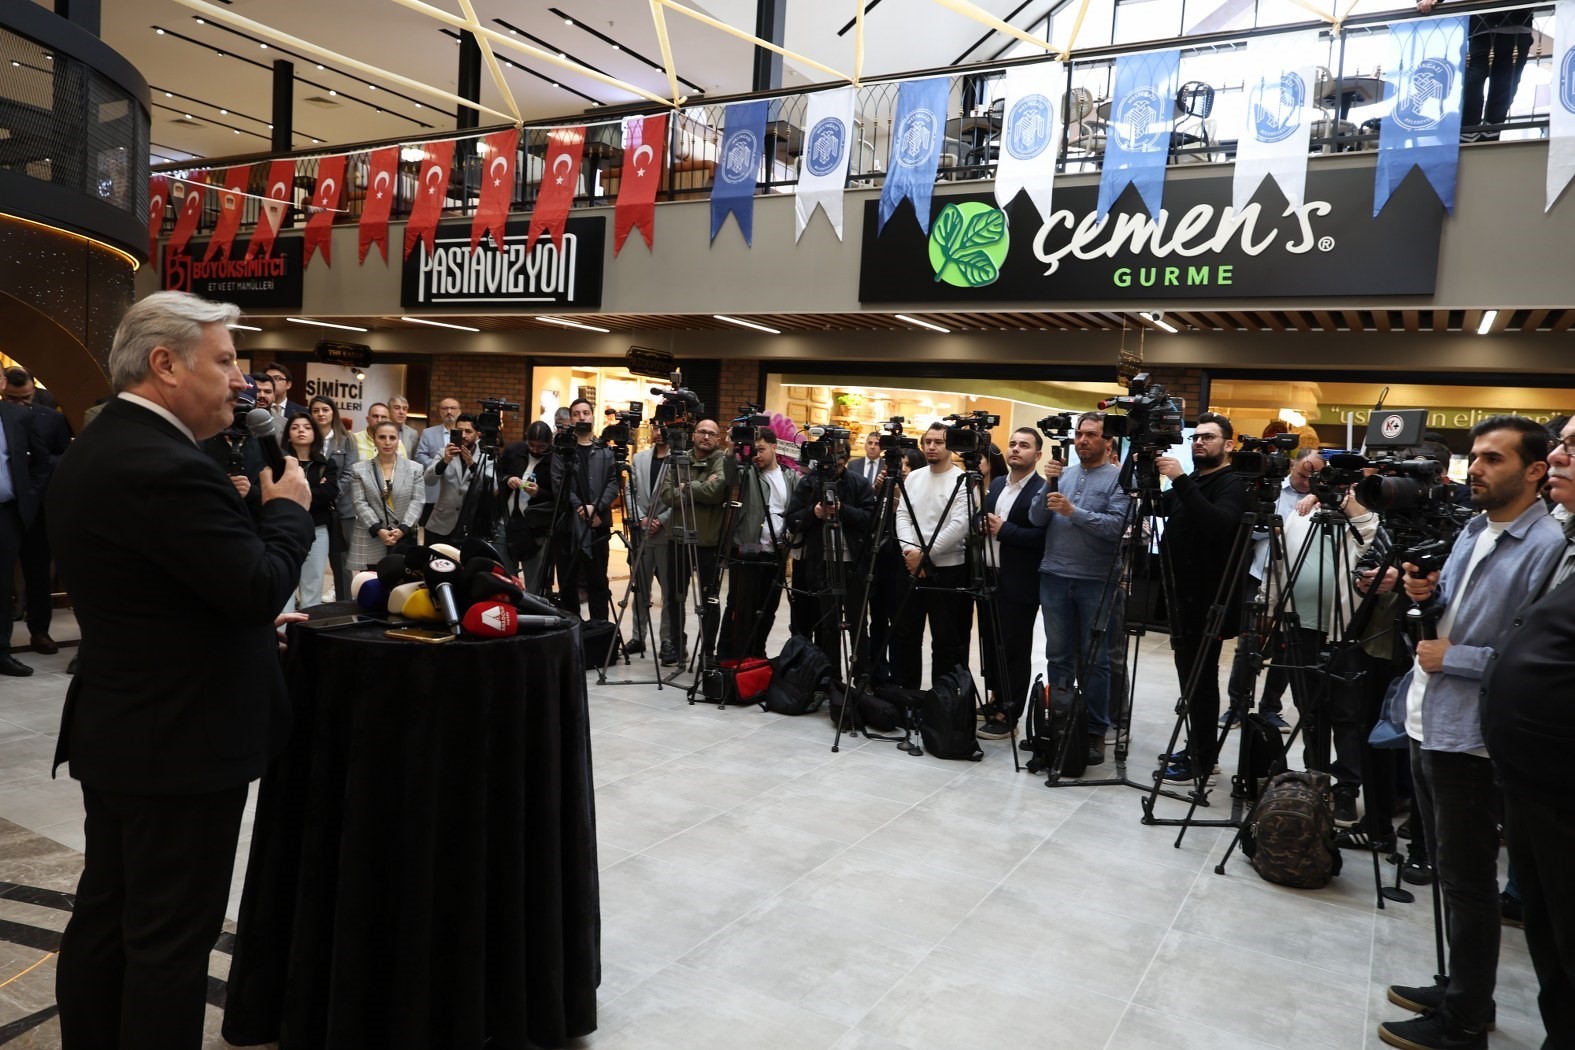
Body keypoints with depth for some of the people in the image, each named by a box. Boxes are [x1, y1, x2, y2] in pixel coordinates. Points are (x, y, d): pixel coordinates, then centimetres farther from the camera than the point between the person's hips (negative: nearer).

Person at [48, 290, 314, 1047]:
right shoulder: (167, 467, -24)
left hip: (113, 728, 10)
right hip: (180, 740, -10)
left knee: (104, 915, 20)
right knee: (172, 936, 3)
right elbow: (262, 584, -25)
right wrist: (288, 507, -8)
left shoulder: (90, 453, 9)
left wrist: (249, 627, 17)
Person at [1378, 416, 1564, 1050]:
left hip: (1469, 737, -9)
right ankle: (1461, 991, 35)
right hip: (1427, 725, 9)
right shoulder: (1473, 530, 12)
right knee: (1448, 873, 19)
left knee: (1467, 883, 4)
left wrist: (1450, 659, -17)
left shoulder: (1548, 547, -17)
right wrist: (1426, 598, -1)